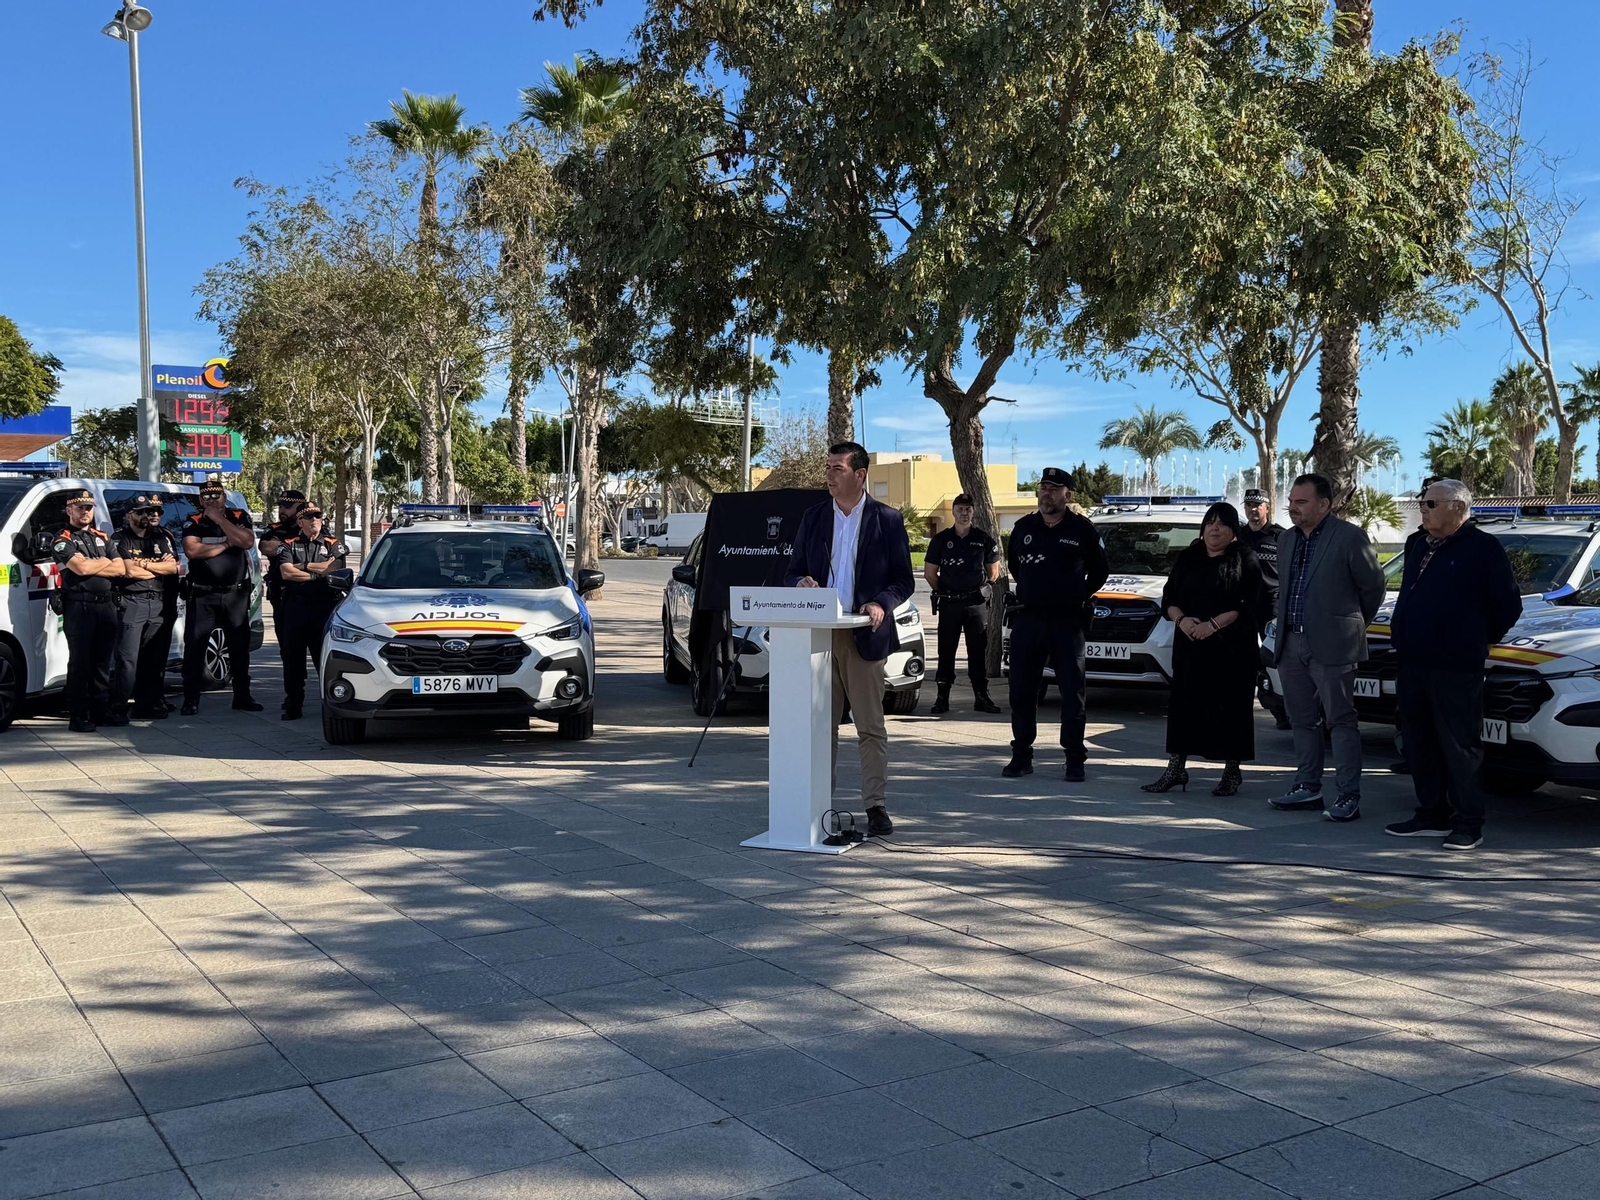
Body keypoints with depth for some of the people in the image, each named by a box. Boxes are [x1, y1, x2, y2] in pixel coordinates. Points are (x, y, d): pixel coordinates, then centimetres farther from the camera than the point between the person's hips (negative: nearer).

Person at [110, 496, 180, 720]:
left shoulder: (163, 538, 16)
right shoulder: (120, 539, 2)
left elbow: (173, 567, 2)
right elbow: (128, 571, -12)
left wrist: (143, 563, -7)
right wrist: (159, 567, -1)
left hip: (159, 604, 5)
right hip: (131, 603, -5)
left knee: (155, 659, 6)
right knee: (128, 658, -9)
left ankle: (147, 706, 13)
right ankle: (119, 708, -5)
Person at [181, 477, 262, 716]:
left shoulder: (239, 517, 6)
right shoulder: (193, 522, 2)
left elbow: (247, 542, -13)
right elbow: (192, 550, -15)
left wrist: (219, 519, -13)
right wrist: (227, 544, -11)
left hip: (236, 593, 1)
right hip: (202, 595, -1)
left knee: (240, 647, 8)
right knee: (194, 647, -2)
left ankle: (242, 697, 17)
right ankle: (191, 700, 4)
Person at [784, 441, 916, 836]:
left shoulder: (887, 519, 2)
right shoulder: (813, 518, 12)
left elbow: (903, 580, 2)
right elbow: (793, 573, 15)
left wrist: (881, 604, -17)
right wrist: (801, 583, -9)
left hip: (864, 636, -3)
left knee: (871, 727, -1)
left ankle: (875, 807, 4)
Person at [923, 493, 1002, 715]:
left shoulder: (984, 539, 4)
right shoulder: (941, 539, 3)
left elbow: (994, 571, 14)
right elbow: (929, 573, 10)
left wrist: (982, 591, 7)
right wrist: (943, 592, 6)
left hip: (977, 603, 0)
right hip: (948, 604, 0)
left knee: (978, 651, 3)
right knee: (946, 650, 1)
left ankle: (981, 696, 7)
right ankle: (943, 696, 6)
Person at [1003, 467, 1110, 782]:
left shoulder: (1081, 529, -1)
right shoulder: (1024, 527, 7)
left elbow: (1099, 571, 11)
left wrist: (1079, 597, 8)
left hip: (1067, 622, -3)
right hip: (1027, 620, 3)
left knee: (1072, 692, -1)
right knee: (1021, 691, 4)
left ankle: (1075, 759, 4)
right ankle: (1021, 756, 13)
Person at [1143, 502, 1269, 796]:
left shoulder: (1244, 561, 1)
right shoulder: (1188, 559, 13)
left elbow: (1249, 605, -9)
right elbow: (1169, 598, 10)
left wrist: (1214, 624, -19)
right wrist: (1181, 620, -10)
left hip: (1232, 649, -4)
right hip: (1190, 647, 4)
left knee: (1231, 707, 1)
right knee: (1183, 705, 3)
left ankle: (1232, 772, 13)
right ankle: (1176, 769, 10)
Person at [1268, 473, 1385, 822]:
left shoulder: (1349, 538, -9)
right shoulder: (1286, 539, 13)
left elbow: (1373, 586, -1)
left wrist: (1352, 625, 8)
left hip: (1331, 646, -7)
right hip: (1291, 643, 7)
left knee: (1341, 721, -3)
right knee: (1302, 720, 12)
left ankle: (1348, 796, 1)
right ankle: (1307, 787, 21)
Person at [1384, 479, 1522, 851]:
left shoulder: (1482, 548, -7)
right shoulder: (1417, 545, 14)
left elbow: (1508, 604, -3)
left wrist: (1481, 640, 7)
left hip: (1455, 668, -7)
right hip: (1412, 664, 7)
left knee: (1459, 747, -3)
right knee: (1420, 745, 12)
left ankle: (1468, 824, 5)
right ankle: (1432, 816, 22)